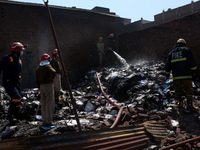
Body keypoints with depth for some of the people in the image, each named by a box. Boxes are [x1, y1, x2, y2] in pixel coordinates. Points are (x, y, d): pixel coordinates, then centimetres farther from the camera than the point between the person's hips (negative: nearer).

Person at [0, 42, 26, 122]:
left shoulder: (19, 60, 15)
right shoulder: (7, 58, -8)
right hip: (8, 83, -7)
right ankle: (9, 115, -3)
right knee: (17, 98, -19)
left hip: (16, 83, 7)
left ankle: (16, 118, 21)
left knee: (15, 100, 9)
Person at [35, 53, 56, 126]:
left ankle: (44, 120, 21)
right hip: (48, 85, -7)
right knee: (49, 104, -3)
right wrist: (51, 79, -15)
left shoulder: (38, 68, 11)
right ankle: (49, 122, -2)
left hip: (41, 86, 7)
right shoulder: (47, 66, -10)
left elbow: (37, 80, 14)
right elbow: (54, 72, -30)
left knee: (43, 104, 13)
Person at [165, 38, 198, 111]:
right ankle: (189, 105, 0)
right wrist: (194, 71, -2)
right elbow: (192, 61, -5)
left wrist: (167, 73, 20)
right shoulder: (186, 50, 6)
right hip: (186, 75, -3)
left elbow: (167, 65, 14)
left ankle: (180, 101, 3)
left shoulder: (171, 52, 18)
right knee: (188, 90, 2)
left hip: (176, 75, 3)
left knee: (178, 89, 16)